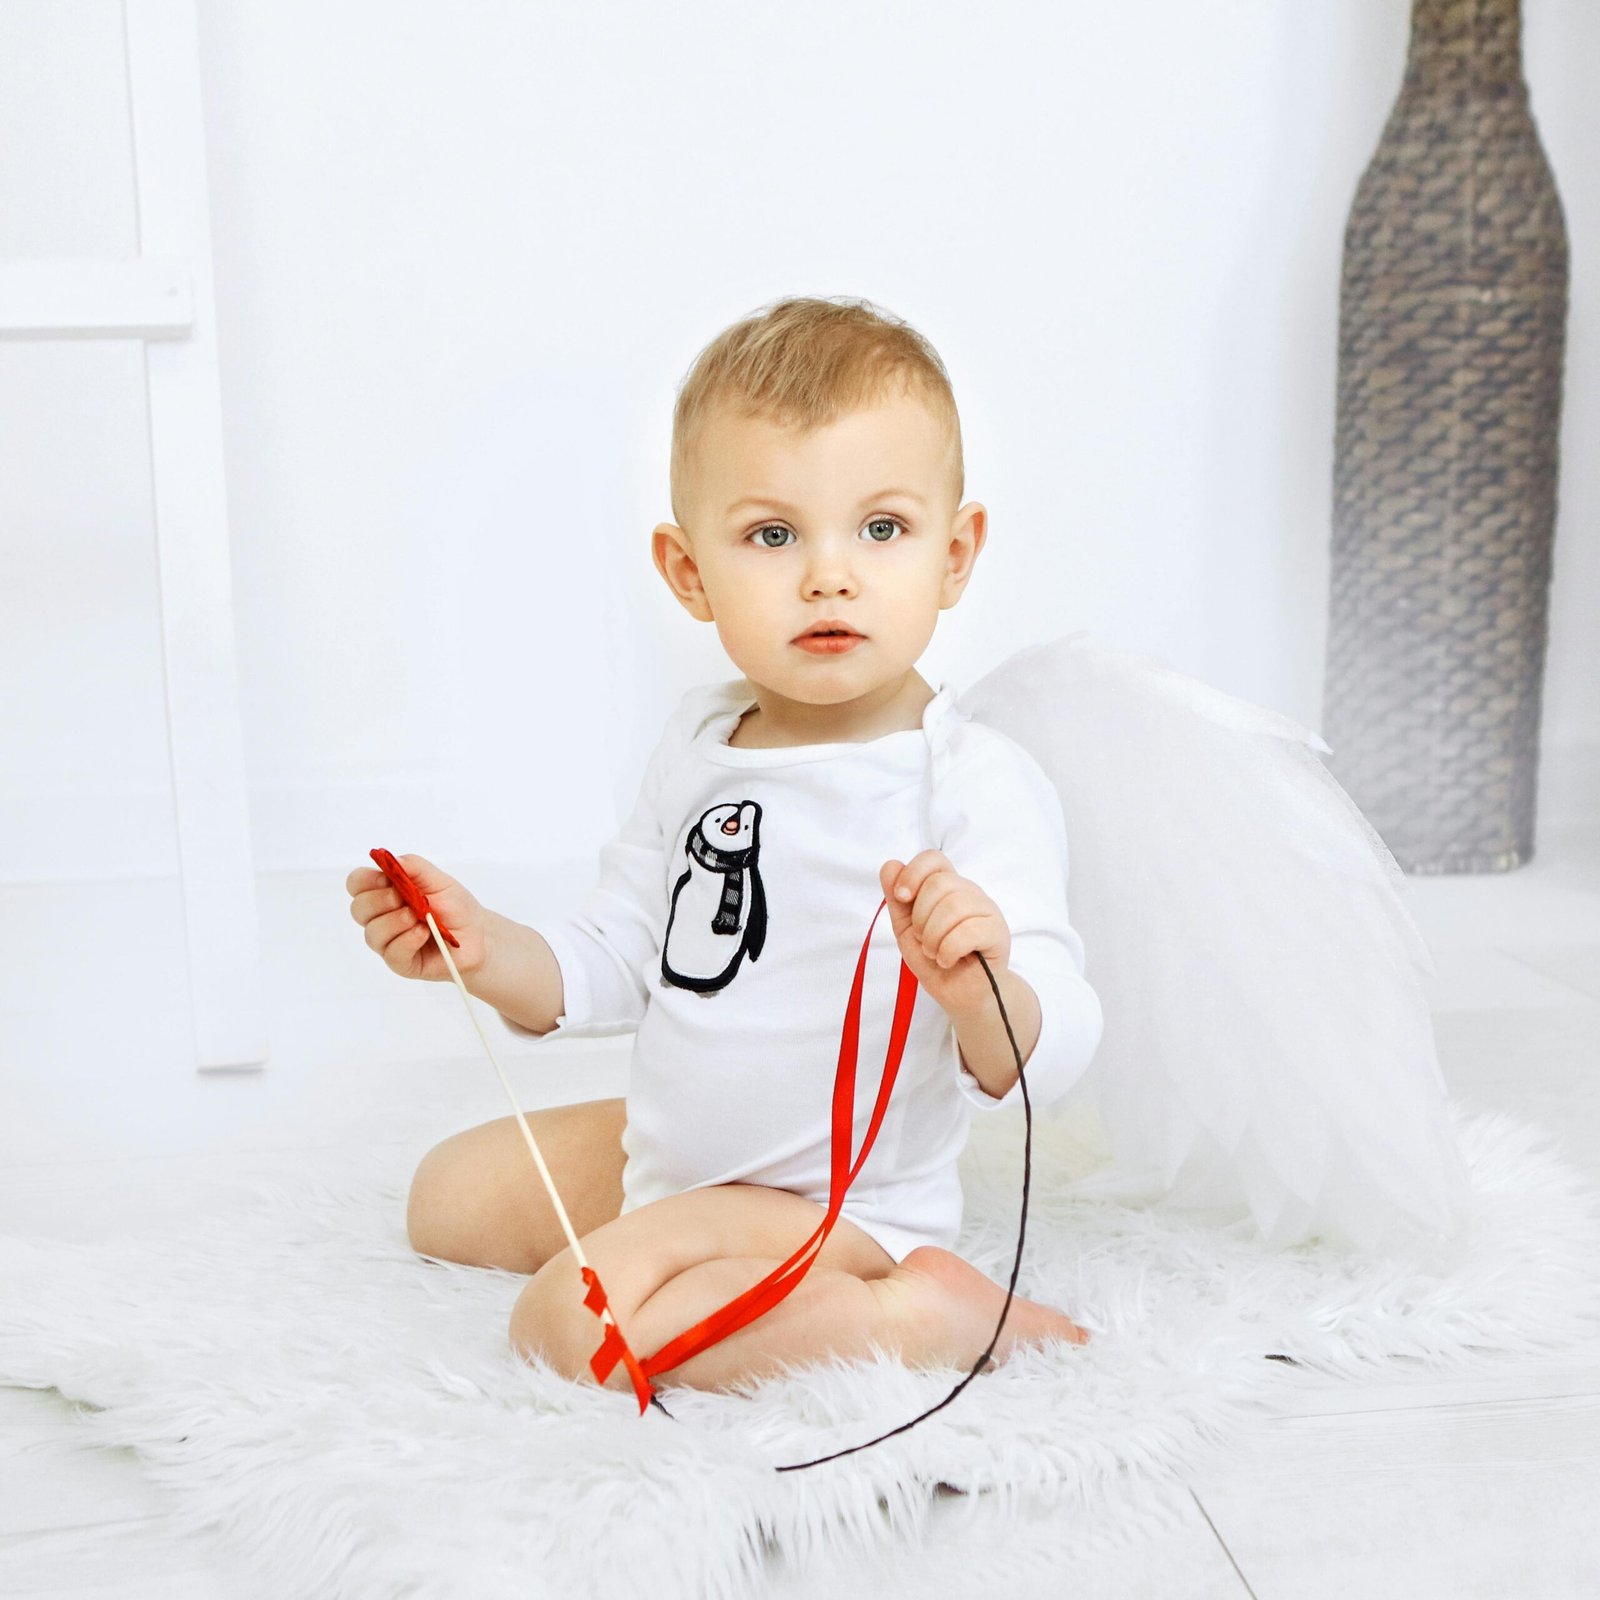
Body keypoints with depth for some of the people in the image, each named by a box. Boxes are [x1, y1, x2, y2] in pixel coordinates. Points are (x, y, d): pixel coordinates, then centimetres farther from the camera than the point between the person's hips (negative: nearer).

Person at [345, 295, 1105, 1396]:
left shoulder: (979, 785, -24)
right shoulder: (700, 744, -1)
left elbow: (1042, 1067, -29)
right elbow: (617, 966, 7)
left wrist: (978, 984, -51)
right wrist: (482, 948, -11)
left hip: (834, 1207, -8)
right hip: (666, 1150, 9)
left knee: (575, 1320, -28)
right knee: (449, 1197, 21)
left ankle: (928, 1311, -15)